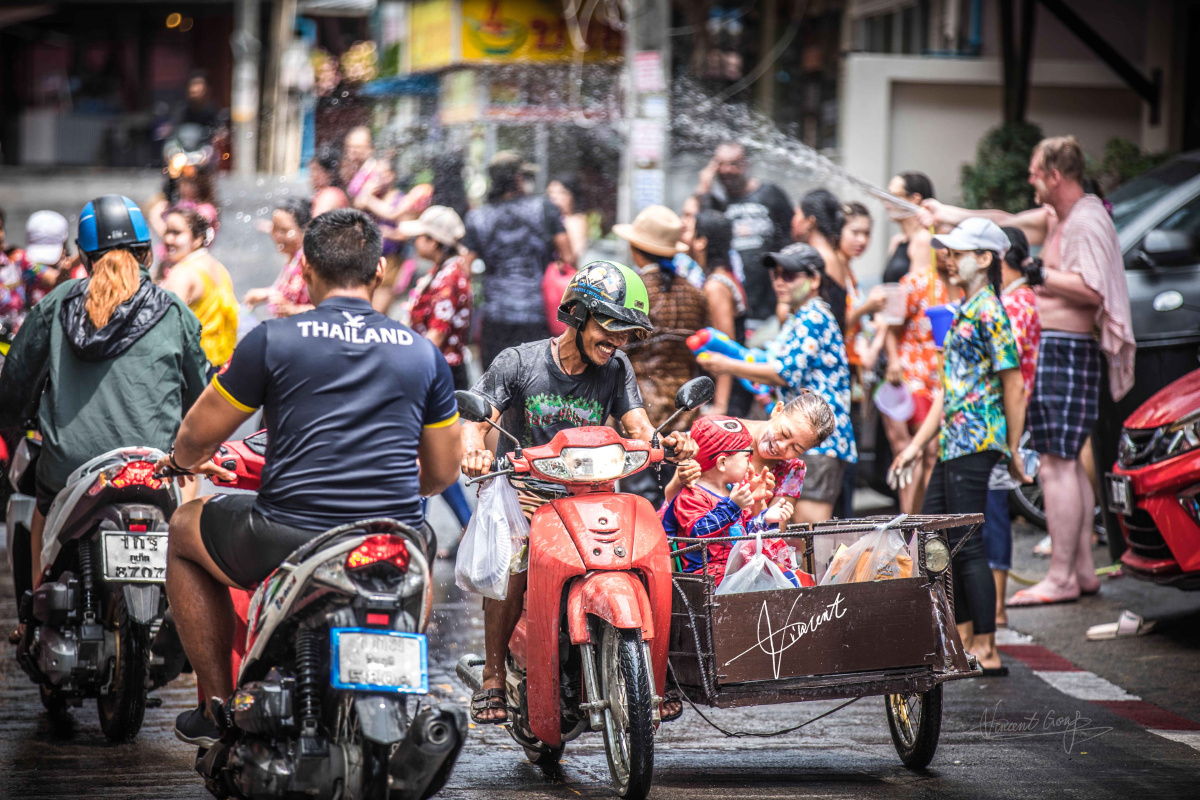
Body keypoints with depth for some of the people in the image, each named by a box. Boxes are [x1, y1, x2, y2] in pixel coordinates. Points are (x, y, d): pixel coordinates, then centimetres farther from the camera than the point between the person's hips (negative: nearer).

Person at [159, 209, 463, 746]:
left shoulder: (272, 339, -1)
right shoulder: (423, 352, 8)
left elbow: (197, 436, 7)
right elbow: (442, 473, 15)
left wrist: (184, 460, 31)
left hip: (289, 542, -3)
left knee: (184, 529, 27)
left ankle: (219, 703, 21)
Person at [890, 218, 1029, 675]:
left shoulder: (989, 312, -12)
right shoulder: (965, 311, 17)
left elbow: (1013, 386, -14)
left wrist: (1013, 452, -12)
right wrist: (917, 445, 19)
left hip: (977, 440, -10)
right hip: (954, 444, 10)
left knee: (967, 545, -7)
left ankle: (987, 652, -2)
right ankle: (965, 640, 19)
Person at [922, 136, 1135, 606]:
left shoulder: (1087, 222, -15)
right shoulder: (1056, 215, 16)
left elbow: (1092, 289, -25)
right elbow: (1006, 223, 28)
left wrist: (1038, 277, -19)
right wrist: (947, 215, 31)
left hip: (1068, 352, -11)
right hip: (1052, 348, 11)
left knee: (1057, 465, -11)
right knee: (1068, 464, 13)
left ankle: (1061, 579, -10)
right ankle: (1083, 571, 19)